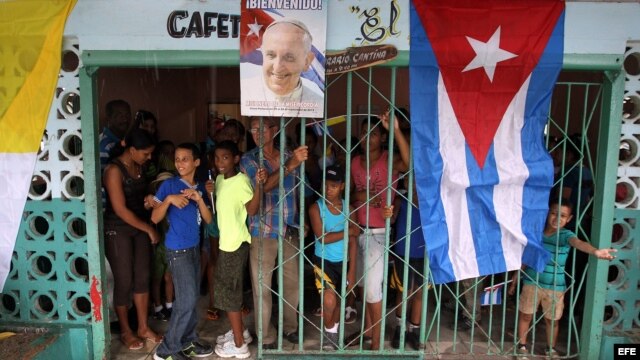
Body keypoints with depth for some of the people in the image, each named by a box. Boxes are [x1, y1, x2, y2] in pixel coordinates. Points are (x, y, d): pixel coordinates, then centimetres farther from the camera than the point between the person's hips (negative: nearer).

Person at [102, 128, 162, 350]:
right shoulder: (114, 170, -16)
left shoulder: (138, 167, 6)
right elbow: (120, 209, -19)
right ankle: (125, 331, 21)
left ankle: (143, 327, 23)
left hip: (140, 228, 7)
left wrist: (149, 200, 0)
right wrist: (149, 229, -14)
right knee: (124, 281, 3)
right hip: (118, 231, -7)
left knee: (142, 278, 9)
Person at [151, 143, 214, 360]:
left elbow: (208, 219, 1)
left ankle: (188, 340, 27)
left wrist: (199, 198, -14)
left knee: (192, 297, 13)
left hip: (194, 247, 6)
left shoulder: (200, 187, 7)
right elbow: (155, 218, -11)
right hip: (177, 249, -6)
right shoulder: (169, 185, -9)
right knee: (187, 299, -5)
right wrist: (169, 199, -26)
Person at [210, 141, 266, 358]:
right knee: (230, 288, 18)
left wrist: (259, 184, -40)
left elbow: (252, 210, -28)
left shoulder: (241, 180, -17)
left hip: (236, 242, -9)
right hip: (226, 240, 9)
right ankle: (240, 331, 34)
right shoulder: (219, 179, 8)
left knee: (227, 289, -1)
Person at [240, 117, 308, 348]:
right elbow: (263, 186, -22)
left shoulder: (290, 156, 4)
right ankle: (266, 337, 21)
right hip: (263, 232, -3)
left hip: (290, 230, 3)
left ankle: (290, 326, 35)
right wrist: (290, 165, -32)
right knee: (262, 286, 6)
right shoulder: (249, 160, -5)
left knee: (292, 282, 14)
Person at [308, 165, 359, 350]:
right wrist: (349, 231, -14)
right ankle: (329, 332, 12)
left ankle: (333, 332, 41)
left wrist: (352, 270, -7)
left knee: (340, 301, 14)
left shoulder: (349, 209, -3)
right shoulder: (316, 208, -11)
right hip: (323, 261, -3)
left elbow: (352, 242, -2)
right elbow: (322, 238, -19)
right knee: (329, 300, -18)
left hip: (343, 261, 3)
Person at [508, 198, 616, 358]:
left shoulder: (566, 235, -12)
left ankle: (551, 349, 37)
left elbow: (578, 242, -37)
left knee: (552, 320, 15)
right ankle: (522, 345, 32)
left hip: (555, 287, -1)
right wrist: (514, 281, 10)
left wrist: (595, 251, -60)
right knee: (525, 315, 12)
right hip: (531, 282, 1)